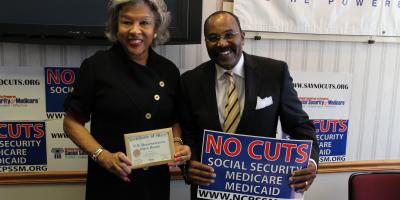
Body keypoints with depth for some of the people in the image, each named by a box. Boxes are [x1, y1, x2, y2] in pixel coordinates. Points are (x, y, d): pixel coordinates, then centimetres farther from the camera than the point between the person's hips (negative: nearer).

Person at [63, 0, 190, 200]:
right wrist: (102, 156, -17)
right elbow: (72, 122, -4)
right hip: (110, 183, -3)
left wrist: (177, 144, -6)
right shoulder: (96, 65, -9)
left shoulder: (169, 70, 1)